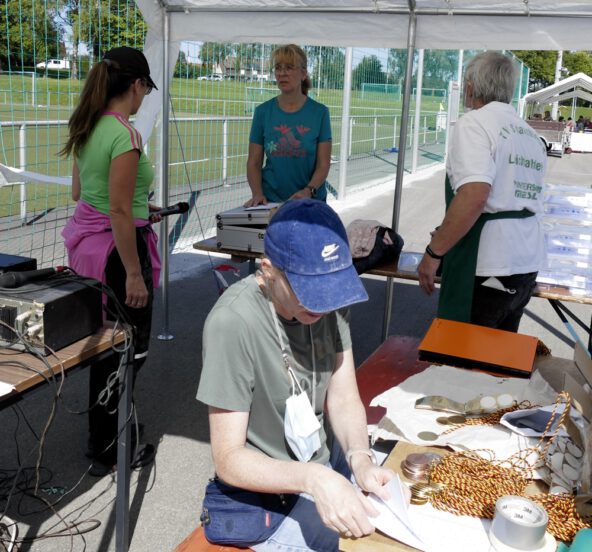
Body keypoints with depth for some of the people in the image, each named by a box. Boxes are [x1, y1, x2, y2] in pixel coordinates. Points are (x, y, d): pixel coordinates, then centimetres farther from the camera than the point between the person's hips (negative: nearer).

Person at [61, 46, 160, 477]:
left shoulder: (88, 126, 7)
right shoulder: (125, 135, -21)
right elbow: (118, 212, -24)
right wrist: (134, 274, -19)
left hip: (86, 242, 9)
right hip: (115, 248, -9)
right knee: (129, 350, 6)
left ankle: (105, 427, 38)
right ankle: (109, 452, 18)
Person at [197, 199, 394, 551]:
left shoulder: (330, 296, -8)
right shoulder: (233, 323, -28)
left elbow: (343, 399, -4)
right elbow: (229, 459, -23)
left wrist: (360, 457, -24)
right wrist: (314, 479, -38)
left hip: (328, 462, 6)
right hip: (267, 496, -6)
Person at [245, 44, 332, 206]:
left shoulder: (319, 112, -3)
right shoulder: (263, 111, 0)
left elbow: (323, 164, -5)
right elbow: (254, 163, 1)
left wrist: (309, 190, -22)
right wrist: (257, 194, -14)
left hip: (310, 201, -1)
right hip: (271, 200, 1)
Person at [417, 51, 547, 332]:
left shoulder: (474, 122, -9)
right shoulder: (532, 135, 14)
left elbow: (474, 195, -23)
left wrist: (433, 252, -18)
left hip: (484, 269, -8)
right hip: (528, 267, 8)